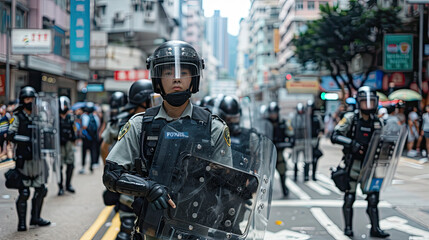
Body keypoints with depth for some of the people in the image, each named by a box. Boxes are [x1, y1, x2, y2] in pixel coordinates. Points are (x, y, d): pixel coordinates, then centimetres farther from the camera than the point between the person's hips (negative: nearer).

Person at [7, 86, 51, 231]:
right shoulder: (18, 117, -2)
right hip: (23, 159, -5)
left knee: (41, 189, 9)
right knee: (24, 192, -2)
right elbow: (10, 135, -12)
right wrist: (27, 139, -20)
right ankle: (22, 222, 9)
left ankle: (35, 218, 24)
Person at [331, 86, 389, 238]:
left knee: (373, 198, 2)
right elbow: (334, 136, -14)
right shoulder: (351, 119, -6)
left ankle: (375, 228, 9)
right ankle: (348, 227, 15)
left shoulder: (377, 122, 7)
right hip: (353, 163, -3)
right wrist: (352, 143, -27)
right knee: (349, 197, 4)